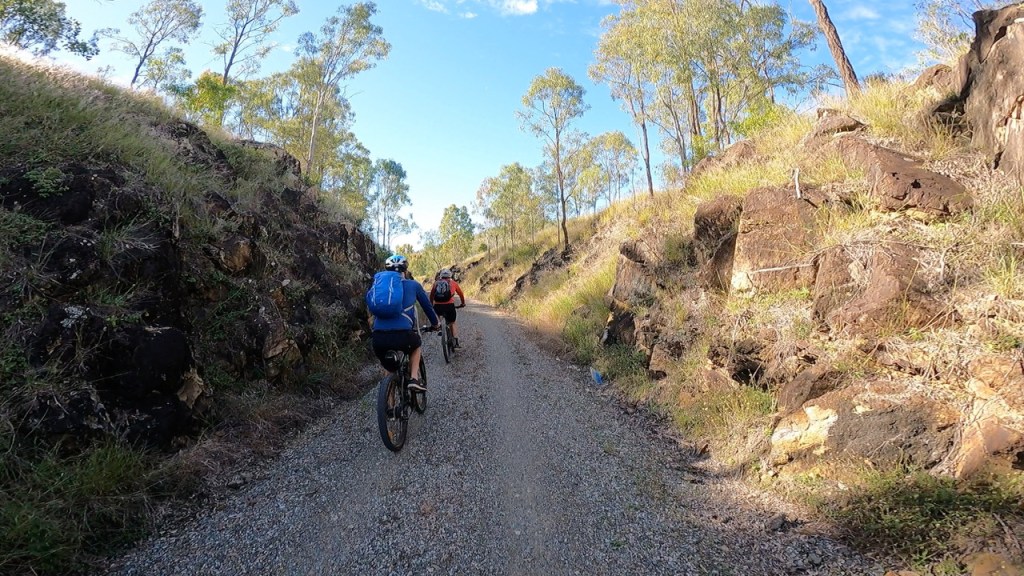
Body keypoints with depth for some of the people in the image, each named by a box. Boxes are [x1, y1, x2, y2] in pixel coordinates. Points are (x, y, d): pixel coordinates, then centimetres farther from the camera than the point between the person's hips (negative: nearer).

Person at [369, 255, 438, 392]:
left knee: (388, 367, 31)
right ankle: (414, 379, 16)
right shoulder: (413, 285, 15)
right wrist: (435, 323, 45)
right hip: (402, 334, -3)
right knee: (416, 345, 32)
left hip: (378, 338, 3)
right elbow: (427, 306, 27)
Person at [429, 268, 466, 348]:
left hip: (437, 306, 0)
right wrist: (463, 303, 44)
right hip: (449, 305, 0)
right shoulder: (453, 283, 18)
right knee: (452, 323, 19)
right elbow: (461, 293, 28)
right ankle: (455, 341, 10)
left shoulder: (436, 283, 20)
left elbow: (431, 295, 25)